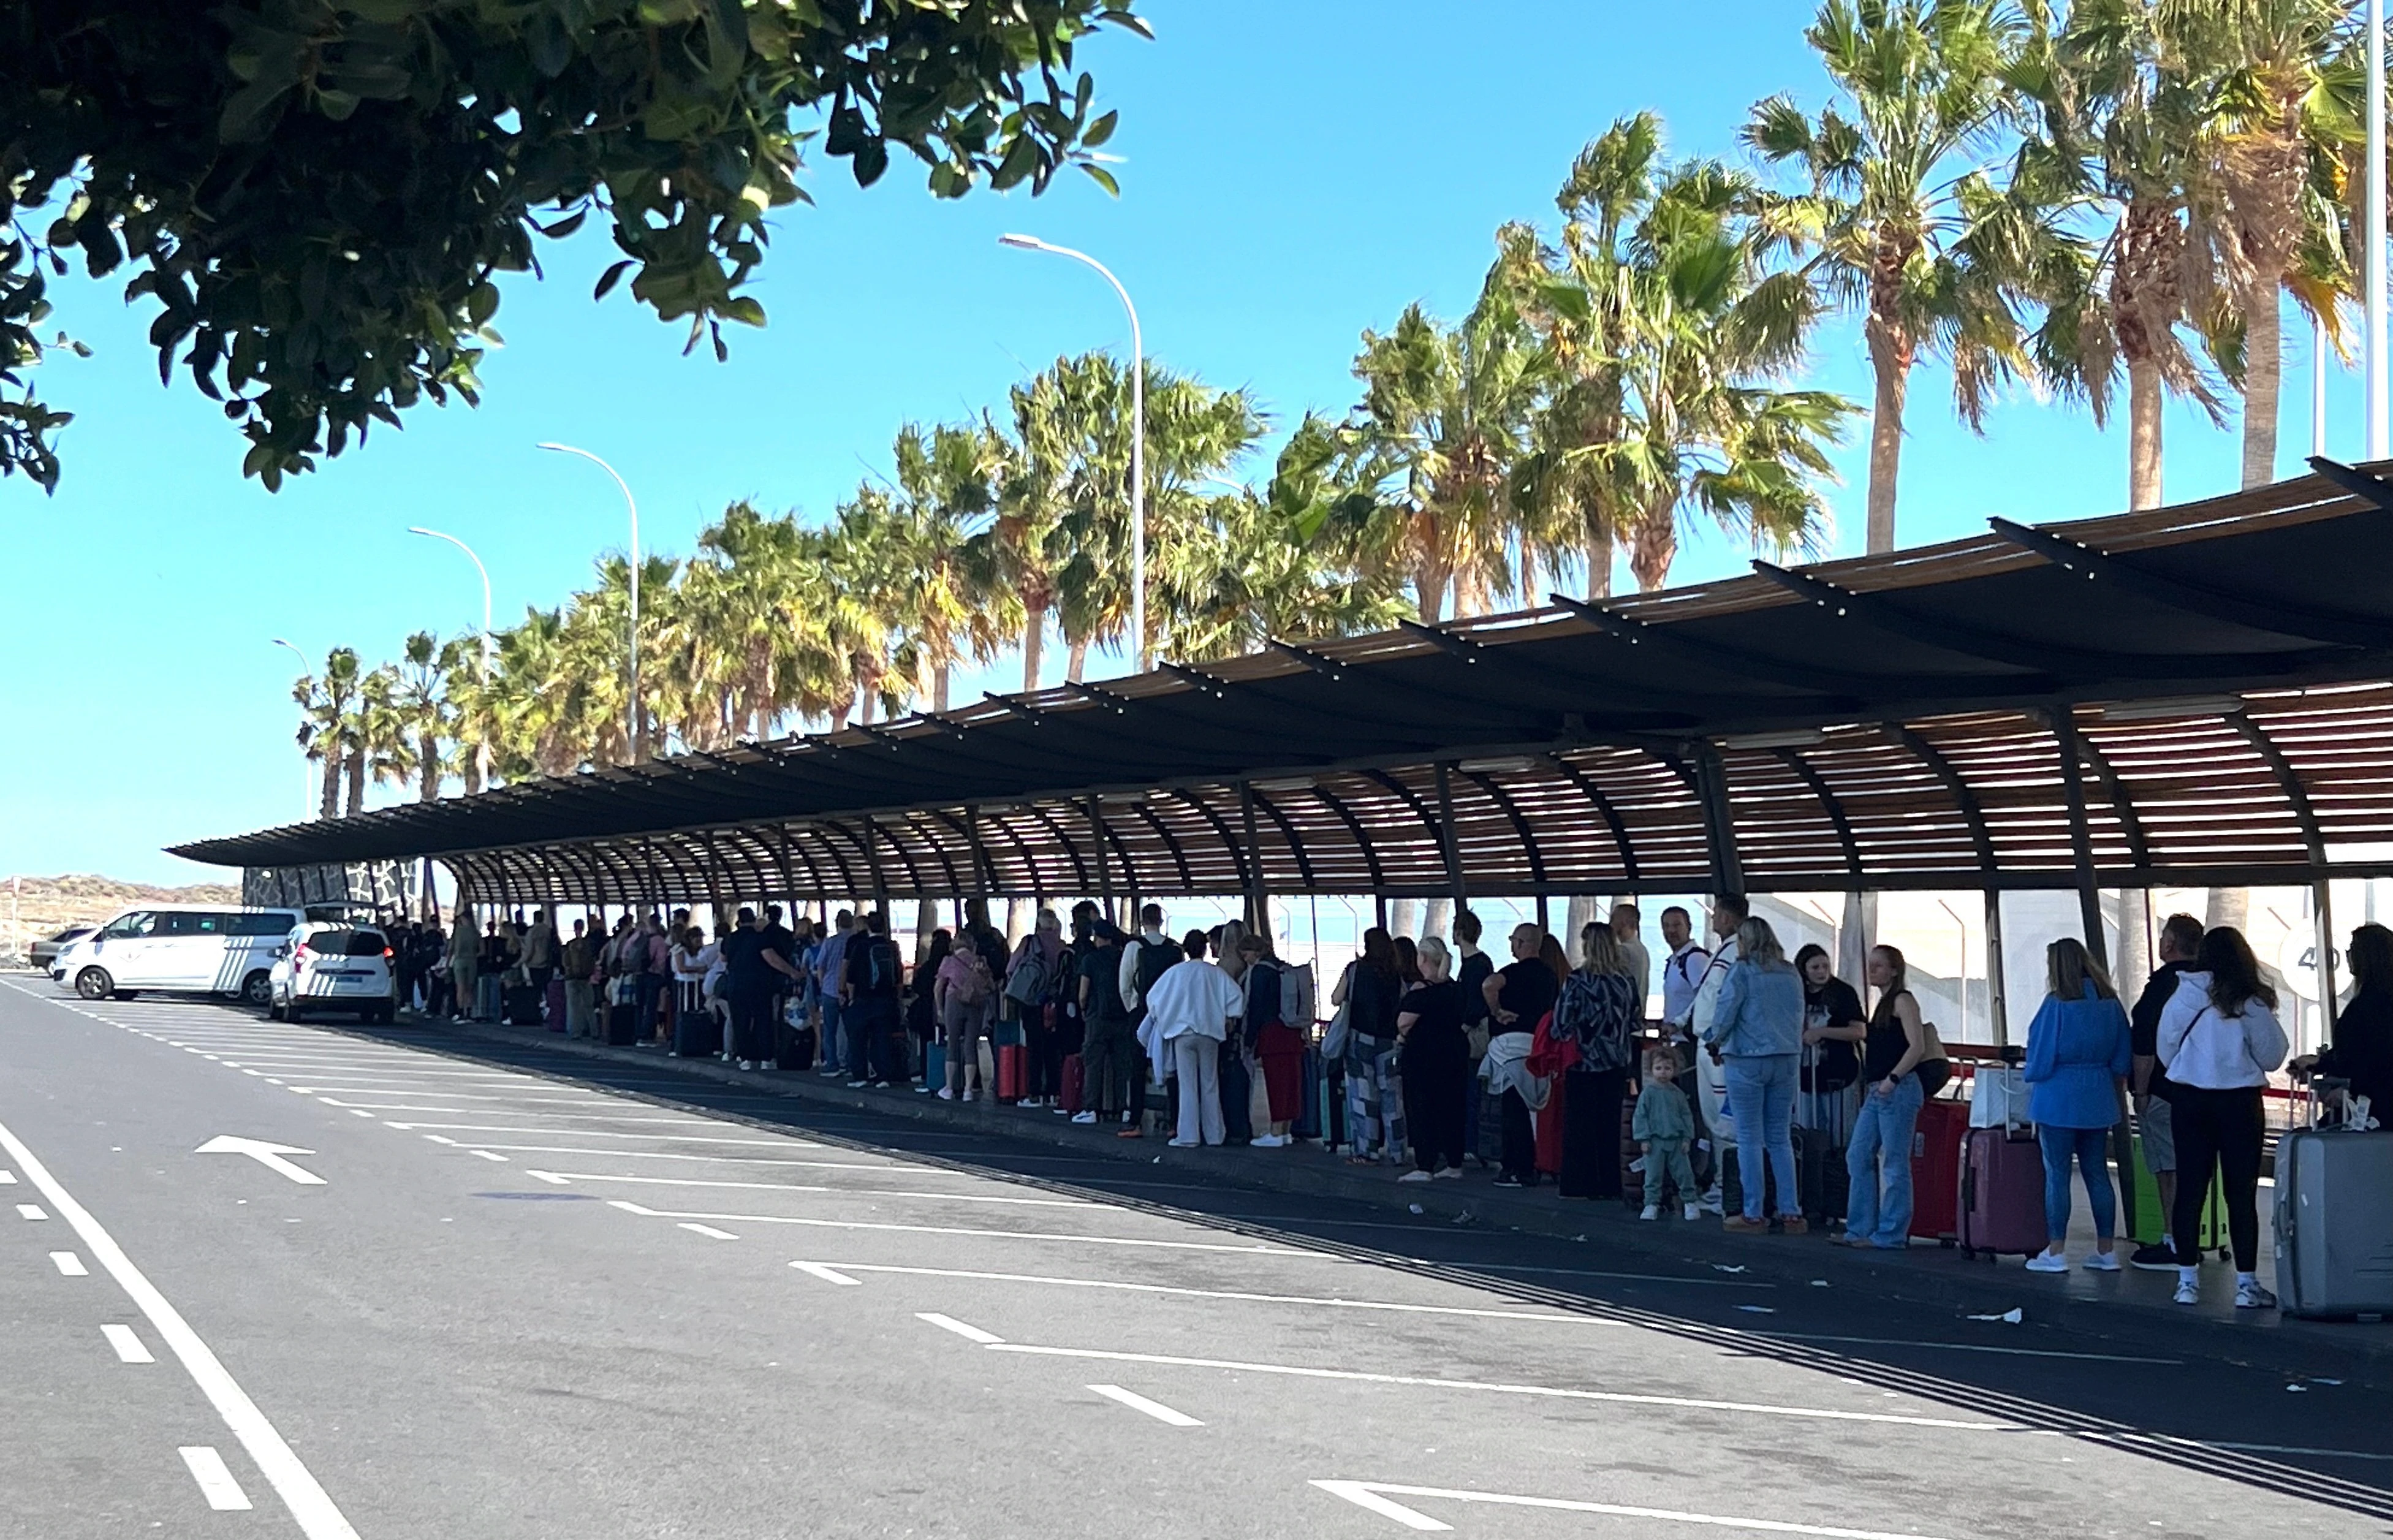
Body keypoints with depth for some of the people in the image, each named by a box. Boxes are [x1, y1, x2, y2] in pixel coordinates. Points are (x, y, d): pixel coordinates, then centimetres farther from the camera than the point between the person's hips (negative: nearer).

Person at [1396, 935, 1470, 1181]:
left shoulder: (1421, 990, -15)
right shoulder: (1455, 988, 8)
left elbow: (1404, 1022, -19)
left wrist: (1404, 1036, 4)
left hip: (1424, 1053, -7)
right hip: (1456, 1052, 7)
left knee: (1421, 1108, -2)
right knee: (1451, 1108, 12)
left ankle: (1424, 1166, -5)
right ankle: (1454, 1163, 17)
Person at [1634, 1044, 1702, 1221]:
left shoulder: (1678, 1094, 6)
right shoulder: (1648, 1093, -3)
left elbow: (1686, 1115, 10)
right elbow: (1640, 1116, -3)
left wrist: (1686, 1138, 3)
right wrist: (1644, 1139, -8)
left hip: (1676, 1140, 2)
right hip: (1655, 1141, -2)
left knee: (1684, 1172, 4)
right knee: (1653, 1174, 0)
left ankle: (1690, 1201, 16)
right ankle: (1652, 1204, 7)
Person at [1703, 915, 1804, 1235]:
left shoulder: (1742, 972, -9)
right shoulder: (1791, 974, 9)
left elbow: (1724, 1015, -9)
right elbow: (1799, 1018, 13)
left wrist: (1715, 1041, 9)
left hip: (1747, 1061, -5)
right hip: (1786, 1061, 5)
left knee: (1750, 1139, 0)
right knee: (1781, 1139, 10)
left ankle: (1754, 1215, 1)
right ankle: (1791, 1213, 8)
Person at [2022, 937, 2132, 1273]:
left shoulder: (2057, 1004, -14)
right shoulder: (2110, 1003, 5)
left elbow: (2041, 1059, -11)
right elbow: (2123, 1059, 10)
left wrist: (2032, 1078, 8)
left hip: (2059, 1098, -6)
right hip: (2097, 1100, 6)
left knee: (2057, 1173, -1)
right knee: (2097, 1173, 11)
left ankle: (2056, 1252, 0)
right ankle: (2105, 1251, 14)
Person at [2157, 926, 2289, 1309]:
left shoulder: (2181, 999, -4)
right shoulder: (2252, 1004, -9)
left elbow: (2164, 1051, 3)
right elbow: (2272, 1057, -2)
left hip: (2188, 1100, 2)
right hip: (2239, 1102, -2)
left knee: (2189, 1190, 7)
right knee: (2241, 1194, 3)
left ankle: (2188, 1281, 9)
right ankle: (2247, 1285, 5)